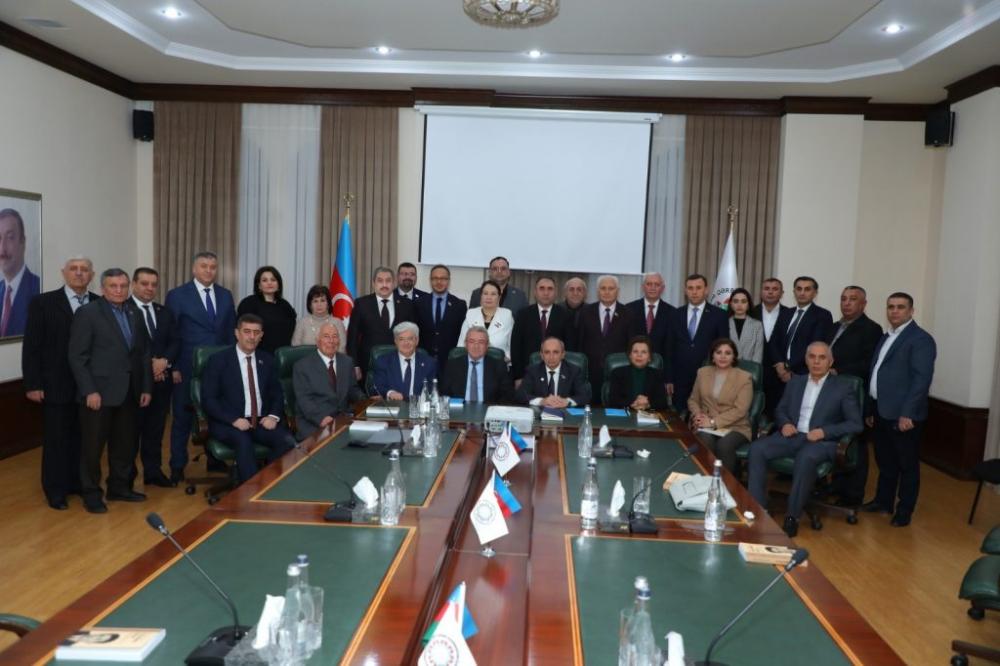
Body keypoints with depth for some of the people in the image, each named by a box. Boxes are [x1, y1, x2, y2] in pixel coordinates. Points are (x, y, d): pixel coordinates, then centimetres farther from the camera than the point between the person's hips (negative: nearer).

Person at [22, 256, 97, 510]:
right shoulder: (43, 303, -3)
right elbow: (31, 346, -4)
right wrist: (32, 384, -8)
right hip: (56, 384, -2)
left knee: (84, 437, 11)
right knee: (56, 439, 7)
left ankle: (79, 482, 26)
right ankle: (56, 490, 19)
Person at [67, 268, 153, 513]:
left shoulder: (133, 315, 11)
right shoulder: (87, 313, -7)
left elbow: (143, 354, 13)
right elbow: (76, 356, -11)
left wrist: (146, 387, 8)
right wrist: (89, 390, -16)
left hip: (128, 392, 6)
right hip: (98, 392, -6)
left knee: (126, 444, 13)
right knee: (93, 446, 5)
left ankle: (120, 487, 28)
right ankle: (91, 494, 18)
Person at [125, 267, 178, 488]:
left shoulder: (164, 312, 15)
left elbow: (174, 342, 9)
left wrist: (164, 361, -9)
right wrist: (148, 364, -15)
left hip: (161, 378, 6)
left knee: (156, 428, 10)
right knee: (131, 428, 3)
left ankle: (153, 470, 18)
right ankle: (127, 474, 13)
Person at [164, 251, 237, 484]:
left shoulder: (226, 295, 9)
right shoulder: (177, 295, -3)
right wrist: (172, 367, -8)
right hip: (187, 369, -3)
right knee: (183, 418, 8)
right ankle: (177, 467, 20)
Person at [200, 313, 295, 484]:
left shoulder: (267, 360, 11)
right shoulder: (218, 360, -1)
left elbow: (277, 394, 15)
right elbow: (208, 400, -6)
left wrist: (273, 416, -7)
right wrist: (234, 420, -20)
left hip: (262, 421, 4)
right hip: (228, 423, -3)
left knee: (288, 441, -25)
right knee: (243, 441, -36)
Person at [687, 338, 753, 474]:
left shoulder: (744, 377, -1)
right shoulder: (703, 372, 12)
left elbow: (740, 410, -9)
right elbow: (693, 400, 18)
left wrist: (713, 422, -17)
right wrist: (698, 414, -5)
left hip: (735, 427, -2)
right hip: (706, 425, 2)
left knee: (724, 446, -34)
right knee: (705, 442, -33)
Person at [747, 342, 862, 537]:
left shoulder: (842, 388, 5)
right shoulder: (795, 382, 17)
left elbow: (855, 424, 0)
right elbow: (780, 409, 20)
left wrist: (825, 431, -14)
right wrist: (784, 424, -4)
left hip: (821, 441, -4)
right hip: (791, 436, 4)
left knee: (806, 458, -39)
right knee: (756, 449, -24)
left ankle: (792, 517, -27)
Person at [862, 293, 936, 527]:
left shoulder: (920, 339, -10)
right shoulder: (886, 337, 16)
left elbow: (922, 379, -18)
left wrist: (908, 413, -22)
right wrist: (870, 408, 16)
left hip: (903, 415, -8)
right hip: (882, 411, 8)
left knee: (907, 464, 5)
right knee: (884, 461, 18)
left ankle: (904, 511, 15)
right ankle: (883, 501, 30)